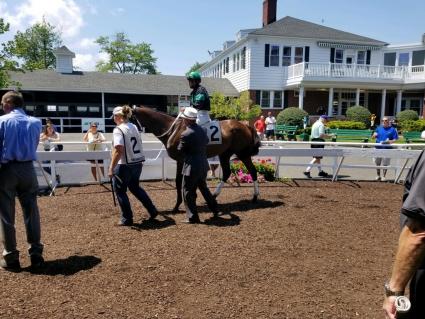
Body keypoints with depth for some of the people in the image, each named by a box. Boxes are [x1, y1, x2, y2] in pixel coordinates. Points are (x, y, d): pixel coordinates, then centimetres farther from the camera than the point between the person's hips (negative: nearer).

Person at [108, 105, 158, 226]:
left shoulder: (118, 130, -16)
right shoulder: (134, 127, 7)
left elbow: (118, 150, -25)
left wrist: (111, 168, -20)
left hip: (124, 166, -8)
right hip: (138, 163, 8)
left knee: (120, 191, 11)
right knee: (135, 187, 26)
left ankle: (127, 219, 19)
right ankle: (152, 211, 26)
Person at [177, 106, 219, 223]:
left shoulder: (185, 134, -20)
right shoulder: (202, 130, 2)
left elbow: (180, 150, -7)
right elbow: (206, 142, 18)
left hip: (192, 166, -8)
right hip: (203, 164, 8)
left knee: (188, 192, 6)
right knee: (203, 187, 25)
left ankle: (193, 217, 10)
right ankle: (214, 209, 35)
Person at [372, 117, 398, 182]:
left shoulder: (392, 129, -1)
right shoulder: (378, 128, 9)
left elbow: (395, 139, -2)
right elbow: (373, 136, 12)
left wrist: (390, 141, -21)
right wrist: (374, 135, -11)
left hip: (387, 149, -3)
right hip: (378, 148, 3)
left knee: (385, 164, 4)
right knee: (377, 163, 11)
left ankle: (384, 176, 18)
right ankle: (378, 175, 27)